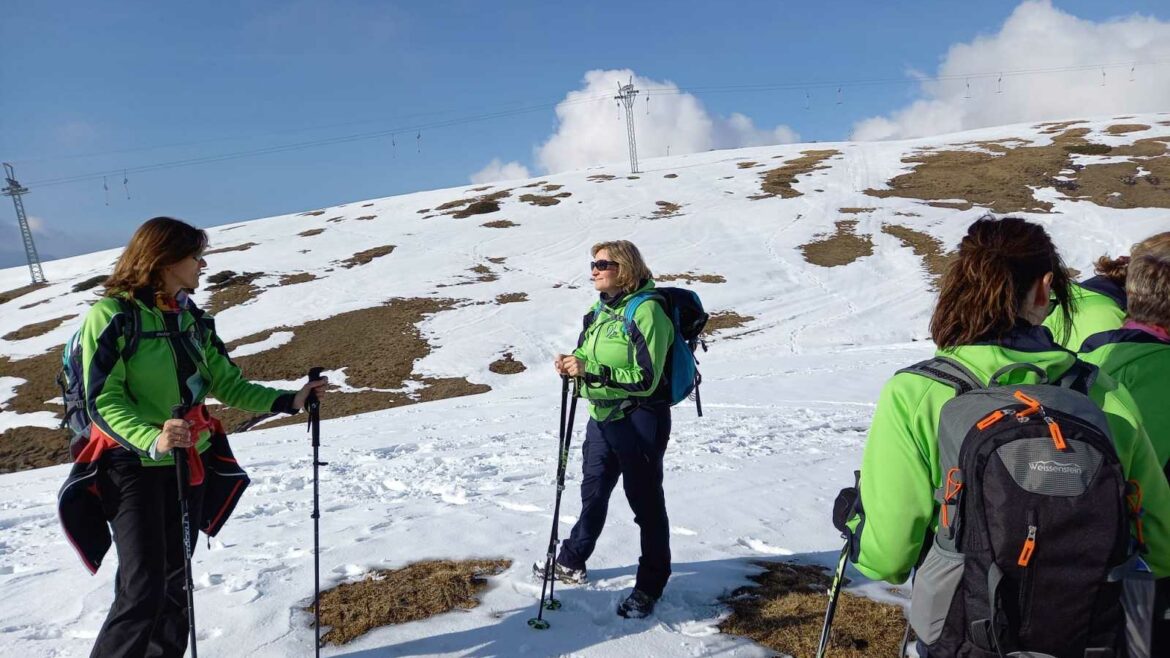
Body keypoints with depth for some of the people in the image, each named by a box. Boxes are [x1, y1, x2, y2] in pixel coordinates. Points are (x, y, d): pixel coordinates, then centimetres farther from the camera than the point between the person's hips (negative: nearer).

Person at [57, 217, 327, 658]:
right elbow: (103, 400, -19)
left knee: (174, 583, 15)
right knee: (143, 591, -10)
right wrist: (153, 439, -36)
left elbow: (227, 384, 7)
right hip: (134, 467, -6)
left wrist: (288, 400, -4)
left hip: (190, 465, 7)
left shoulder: (192, 320, 7)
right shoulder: (112, 316, -13)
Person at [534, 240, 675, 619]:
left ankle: (649, 587, 20)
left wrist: (590, 370, -27)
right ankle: (572, 563, 41)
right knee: (593, 493, 23)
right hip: (602, 416, 9)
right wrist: (571, 365, -6)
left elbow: (645, 379, -23)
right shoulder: (602, 309, 8)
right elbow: (590, 362, 17)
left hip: (639, 421, -9)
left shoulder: (645, 311, -18)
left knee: (646, 503, 5)